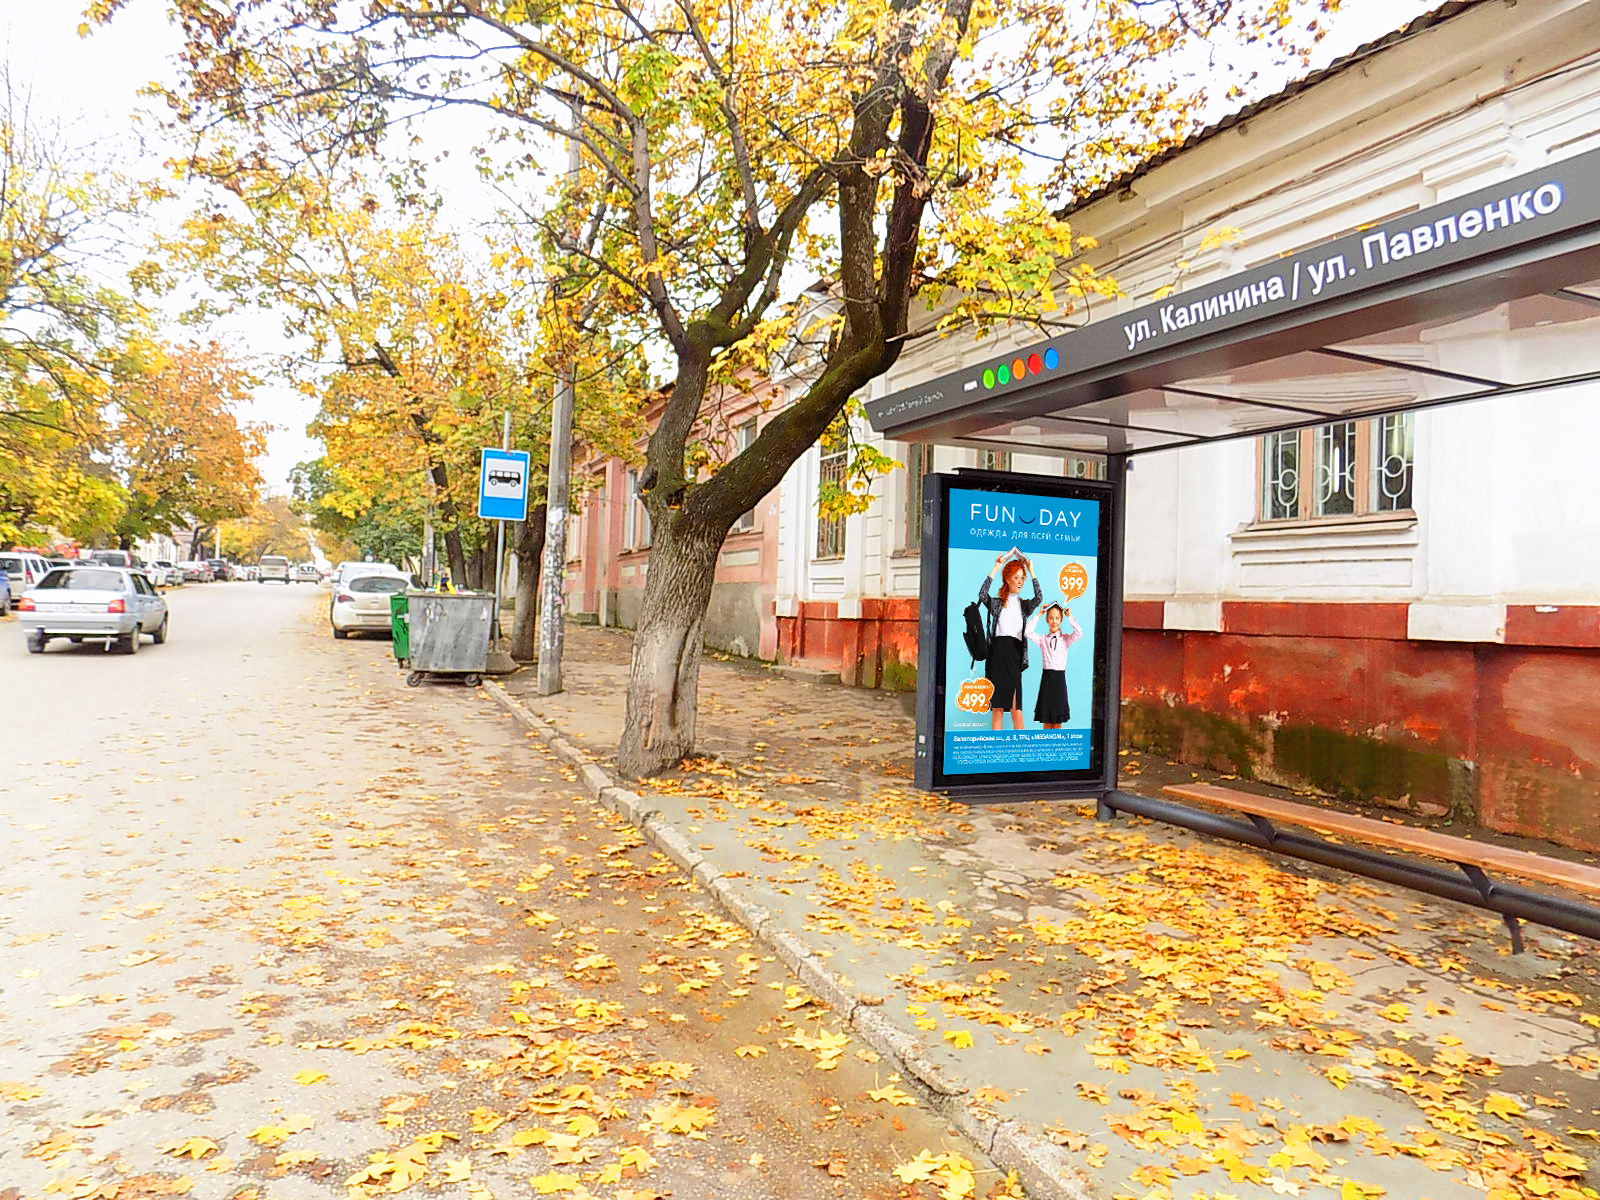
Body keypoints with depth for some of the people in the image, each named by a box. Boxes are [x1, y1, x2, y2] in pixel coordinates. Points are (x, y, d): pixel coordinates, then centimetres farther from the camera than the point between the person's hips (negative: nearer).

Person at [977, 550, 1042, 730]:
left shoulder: (1024, 605, 16)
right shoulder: (997, 603, 12)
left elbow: (1039, 598, -3)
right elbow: (982, 595, -7)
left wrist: (1031, 572, -1)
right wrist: (995, 569, -6)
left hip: (1015, 654, 1)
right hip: (998, 653, -1)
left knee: (1016, 710, -5)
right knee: (997, 708, -2)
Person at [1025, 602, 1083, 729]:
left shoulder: (1065, 639, 5)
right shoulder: (1042, 639, 6)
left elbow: (1079, 633, -11)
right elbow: (1028, 632, -7)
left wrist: (1070, 616, -6)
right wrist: (1038, 615, -4)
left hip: (1060, 677, 0)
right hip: (1047, 677, 0)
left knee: (1058, 719, 5)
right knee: (1046, 718, 3)